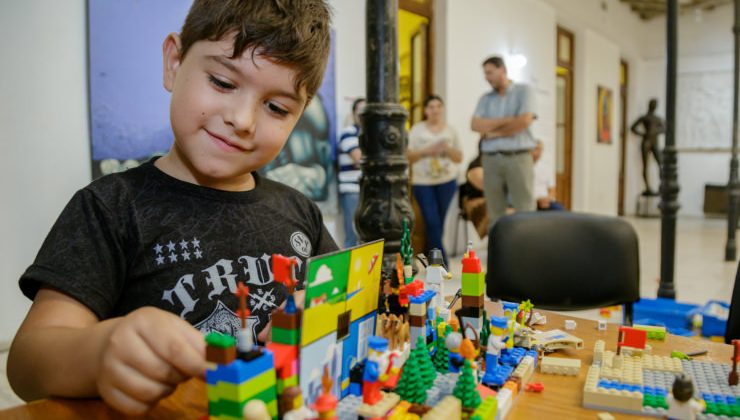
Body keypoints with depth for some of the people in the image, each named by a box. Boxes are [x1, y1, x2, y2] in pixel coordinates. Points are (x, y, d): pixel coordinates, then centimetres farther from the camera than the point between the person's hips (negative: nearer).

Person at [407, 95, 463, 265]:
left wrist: (448, 149, -11)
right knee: (432, 222, -9)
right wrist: (426, 151, -15)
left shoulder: (450, 131, 8)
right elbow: (408, 156, -1)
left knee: (438, 222, 7)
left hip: (446, 181, 2)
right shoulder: (417, 129, 2)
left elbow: (459, 158, 8)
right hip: (422, 182, -2)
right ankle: (442, 262, -4)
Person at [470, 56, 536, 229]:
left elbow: (524, 121, -10)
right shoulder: (485, 98, 16)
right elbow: (475, 125, 0)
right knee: (495, 214, 4)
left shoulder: (523, 91, 5)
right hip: (491, 160, 4)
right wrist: (506, 120, -7)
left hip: (518, 158, -3)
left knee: (525, 212, -6)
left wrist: (494, 132, -3)